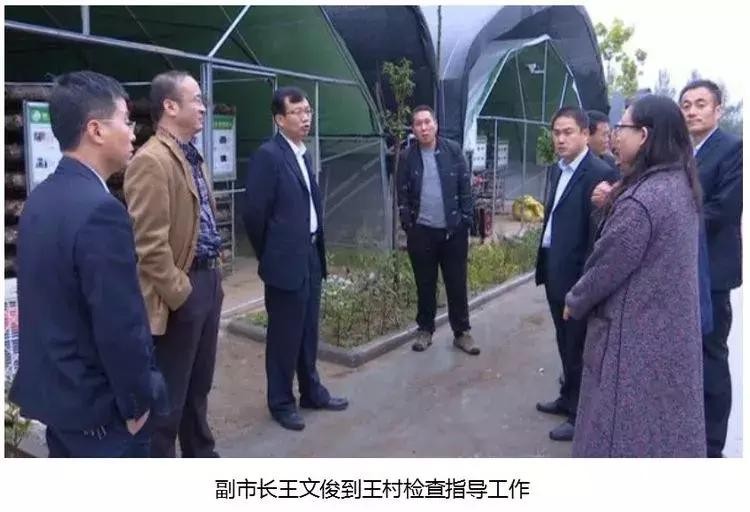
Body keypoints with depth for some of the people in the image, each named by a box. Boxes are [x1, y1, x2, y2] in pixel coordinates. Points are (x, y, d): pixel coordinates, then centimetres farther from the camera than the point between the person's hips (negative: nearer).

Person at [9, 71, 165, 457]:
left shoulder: (40, 198, 3)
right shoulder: (100, 211, -26)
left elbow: (52, 302, 10)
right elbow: (121, 326, -26)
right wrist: (138, 400, -11)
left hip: (52, 388, 9)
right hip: (97, 403, -9)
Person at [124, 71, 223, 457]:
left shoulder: (192, 156, 14)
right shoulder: (151, 161, -17)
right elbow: (150, 244, -22)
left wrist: (214, 276, 16)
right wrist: (179, 293, -18)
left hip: (207, 280, 9)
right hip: (181, 289, -9)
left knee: (199, 382, 22)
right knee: (170, 392, 5)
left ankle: (200, 455, 40)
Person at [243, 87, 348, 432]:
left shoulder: (303, 154, 13)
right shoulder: (268, 155, -14)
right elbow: (254, 212, -14)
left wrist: (316, 249, 13)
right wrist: (269, 256, -2)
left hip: (311, 256, 8)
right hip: (287, 260, -8)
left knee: (308, 331, 18)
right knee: (284, 335, 5)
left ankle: (311, 391, 32)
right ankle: (281, 402, 20)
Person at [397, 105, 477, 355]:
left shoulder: (453, 150, 0)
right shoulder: (407, 157, 1)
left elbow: (465, 188, 1)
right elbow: (403, 195, 4)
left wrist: (466, 221, -3)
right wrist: (407, 226, -2)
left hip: (453, 230, 0)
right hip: (421, 232, 0)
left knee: (457, 284, 7)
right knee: (425, 285, 10)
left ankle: (462, 332, 19)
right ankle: (425, 330, 25)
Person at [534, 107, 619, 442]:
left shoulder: (599, 173, -16)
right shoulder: (557, 170, 12)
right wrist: (546, 264, 11)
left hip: (576, 274, -8)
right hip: (554, 269, 8)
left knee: (578, 347, 5)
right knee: (565, 343, 21)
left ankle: (580, 414, 20)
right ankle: (568, 398, 37)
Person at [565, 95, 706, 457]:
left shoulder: (640, 200, -26)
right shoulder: (681, 185, 3)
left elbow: (608, 266, -19)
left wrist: (575, 303, -2)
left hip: (635, 334, -9)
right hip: (672, 329, 9)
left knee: (626, 428, 8)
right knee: (666, 418, 22)